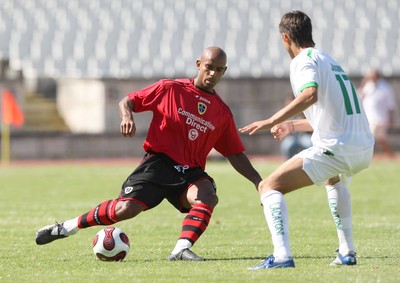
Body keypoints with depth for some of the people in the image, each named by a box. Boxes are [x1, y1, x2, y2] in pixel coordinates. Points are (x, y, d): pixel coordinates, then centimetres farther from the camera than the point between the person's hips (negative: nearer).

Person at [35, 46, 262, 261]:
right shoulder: (171, 89, 2)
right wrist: (127, 116, -16)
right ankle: (67, 227, -1)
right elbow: (127, 101, 7)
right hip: (160, 162, -3)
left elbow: (236, 155, 17)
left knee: (208, 196, -31)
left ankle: (182, 249, -36)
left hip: (191, 172, 3)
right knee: (126, 209, -20)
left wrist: (258, 181, 6)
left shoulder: (223, 113, 11)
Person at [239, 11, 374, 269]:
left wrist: (272, 121, -26)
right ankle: (347, 253, 35)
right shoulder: (329, 61, 24)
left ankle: (282, 256, -25)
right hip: (364, 147, 9)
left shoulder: (304, 61, -3)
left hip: (335, 148, -9)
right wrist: (293, 126, 44)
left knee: (269, 187, -7)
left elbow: (310, 94, -26)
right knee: (335, 179, 42)